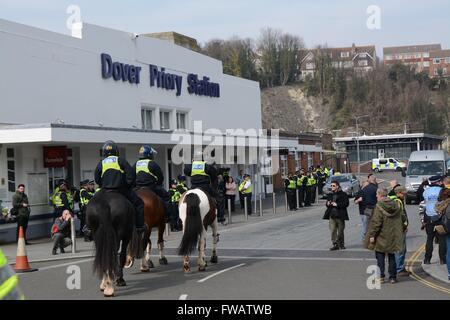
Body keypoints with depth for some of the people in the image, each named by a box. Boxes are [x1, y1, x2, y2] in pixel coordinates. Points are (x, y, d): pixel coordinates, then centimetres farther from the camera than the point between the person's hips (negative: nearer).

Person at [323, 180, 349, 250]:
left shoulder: (343, 194, -2)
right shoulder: (330, 195, 15)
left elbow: (346, 203, -9)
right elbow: (327, 203, 25)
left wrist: (337, 204, -18)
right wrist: (327, 204, 1)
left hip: (340, 215, -4)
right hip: (332, 215, 4)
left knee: (340, 231, 5)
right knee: (333, 230, -4)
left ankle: (341, 243, 19)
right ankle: (335, 244, 0)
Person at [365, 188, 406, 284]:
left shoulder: (379, 207, -15)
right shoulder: (396, 205, 3)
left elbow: (376, 222, -19)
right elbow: (403, 219, 9)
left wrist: (372, 235, -13)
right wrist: (401, 231, 21)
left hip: (381, 237, -5)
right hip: (393, 236, 5)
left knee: (380, 256, 5)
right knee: (391, 256, 14)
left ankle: (381, 276, 3)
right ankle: (393, 277, 14)